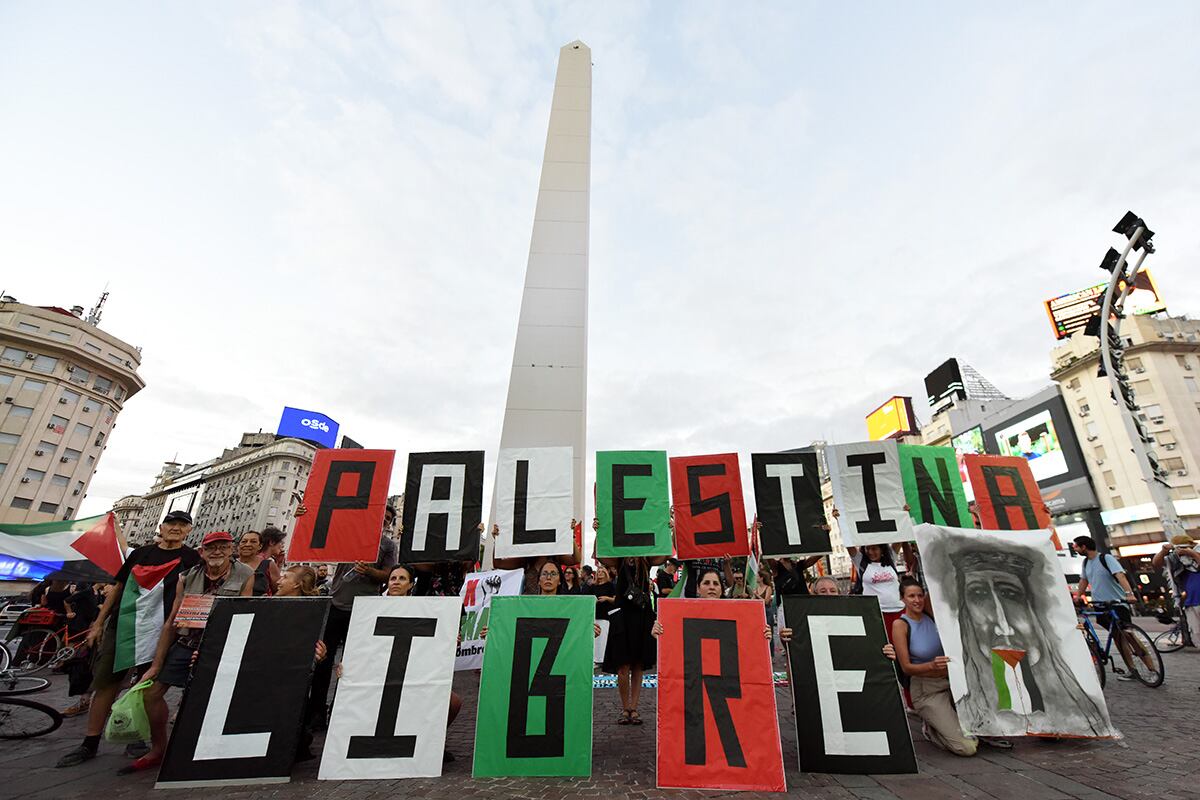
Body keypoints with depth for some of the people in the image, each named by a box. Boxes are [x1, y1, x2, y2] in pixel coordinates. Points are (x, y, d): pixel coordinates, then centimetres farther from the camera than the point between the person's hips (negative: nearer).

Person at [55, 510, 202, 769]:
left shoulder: (192, 558, -1)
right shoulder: (141, 553, 10)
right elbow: (118, 588, 15)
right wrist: (99, 623, 10)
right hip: (121, 625, 3)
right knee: (105, 683, 6)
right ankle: (89, 744, 19)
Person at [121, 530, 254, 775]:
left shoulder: (246, 577, -11)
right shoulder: (187, 578, 3)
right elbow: (172, 621, 8)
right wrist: (156, 665, 7)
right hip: (185, 644, 5)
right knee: (151, 692, 6)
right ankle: (158, 750, 30)